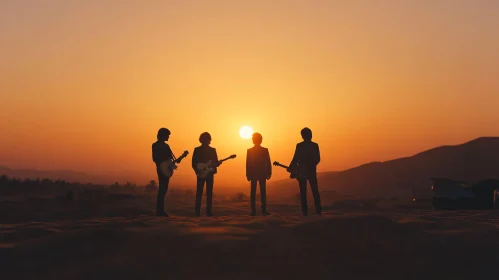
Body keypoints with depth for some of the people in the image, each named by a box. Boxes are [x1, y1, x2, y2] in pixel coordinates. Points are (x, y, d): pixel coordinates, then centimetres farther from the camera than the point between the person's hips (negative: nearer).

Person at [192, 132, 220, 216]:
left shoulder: (213, 150, 11)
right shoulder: (197, 150, 4)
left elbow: (216, 162, 11)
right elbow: (194, 163, 1)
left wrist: (217, 163, -12)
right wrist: (197, 170, -14)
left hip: (210, 174, 3)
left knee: (209, 192, 1)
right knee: (199, 192, -5)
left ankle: (209, 211, 4)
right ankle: (197, 211, -3)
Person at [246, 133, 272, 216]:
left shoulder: (249, 150, 1)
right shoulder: (265, 150, 0)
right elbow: (268, 163, -2)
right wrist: (269, 173, -1)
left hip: (253, 174, 0)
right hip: (262, 174, 0)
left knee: (253, 193, 1)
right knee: (263, 192, 1)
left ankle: (253, 211, 0)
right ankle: (264, 210, -1)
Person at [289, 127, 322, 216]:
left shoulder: (299, 145, -8)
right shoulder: (315, 145, 1)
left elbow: (295, 159, -10)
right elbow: (318, 159, 4)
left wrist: (290, 168, -1)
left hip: (302, 171, -2)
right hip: (312, 171, 2)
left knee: (303, 192, 3)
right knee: (315, 191, 9)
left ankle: (305, 211, -2)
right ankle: (318, 210, 3)